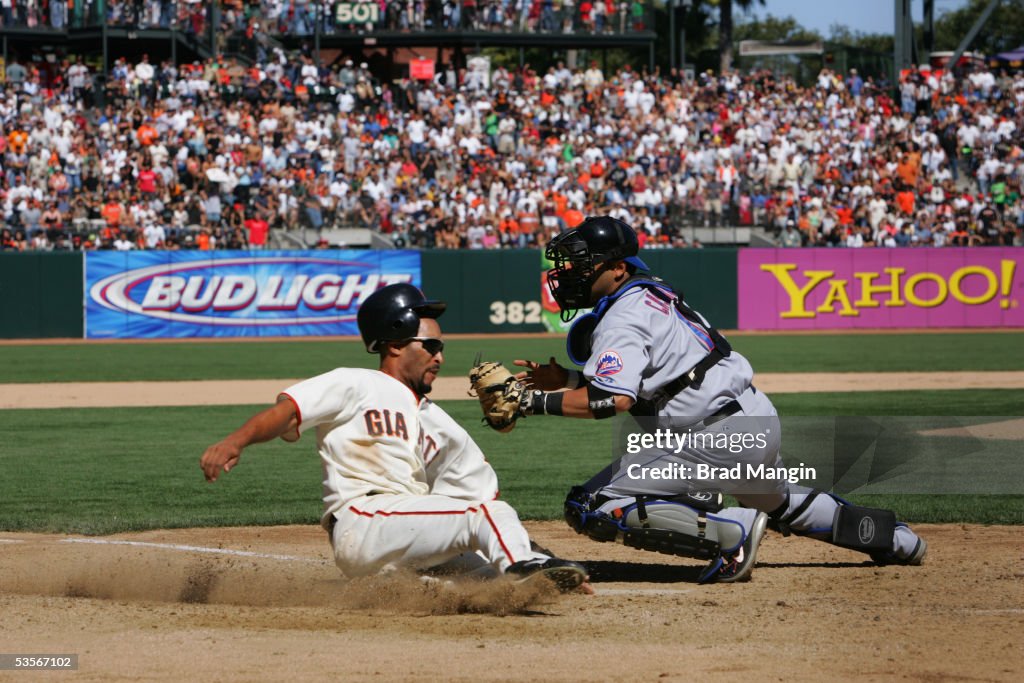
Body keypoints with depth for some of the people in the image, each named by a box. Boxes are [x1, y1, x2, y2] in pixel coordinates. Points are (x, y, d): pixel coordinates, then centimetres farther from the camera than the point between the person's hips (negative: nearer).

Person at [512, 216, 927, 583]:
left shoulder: (621, 319, -13)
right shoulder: (651, 293, 15)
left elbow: (614, 399, -29)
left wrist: (538, 402, -25)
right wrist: (567, 379, 16)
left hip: (714, 437, -10)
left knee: (591, 508, -12)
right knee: (778, 503, 40)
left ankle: (730, 532, -15)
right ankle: (890, 536, 45)